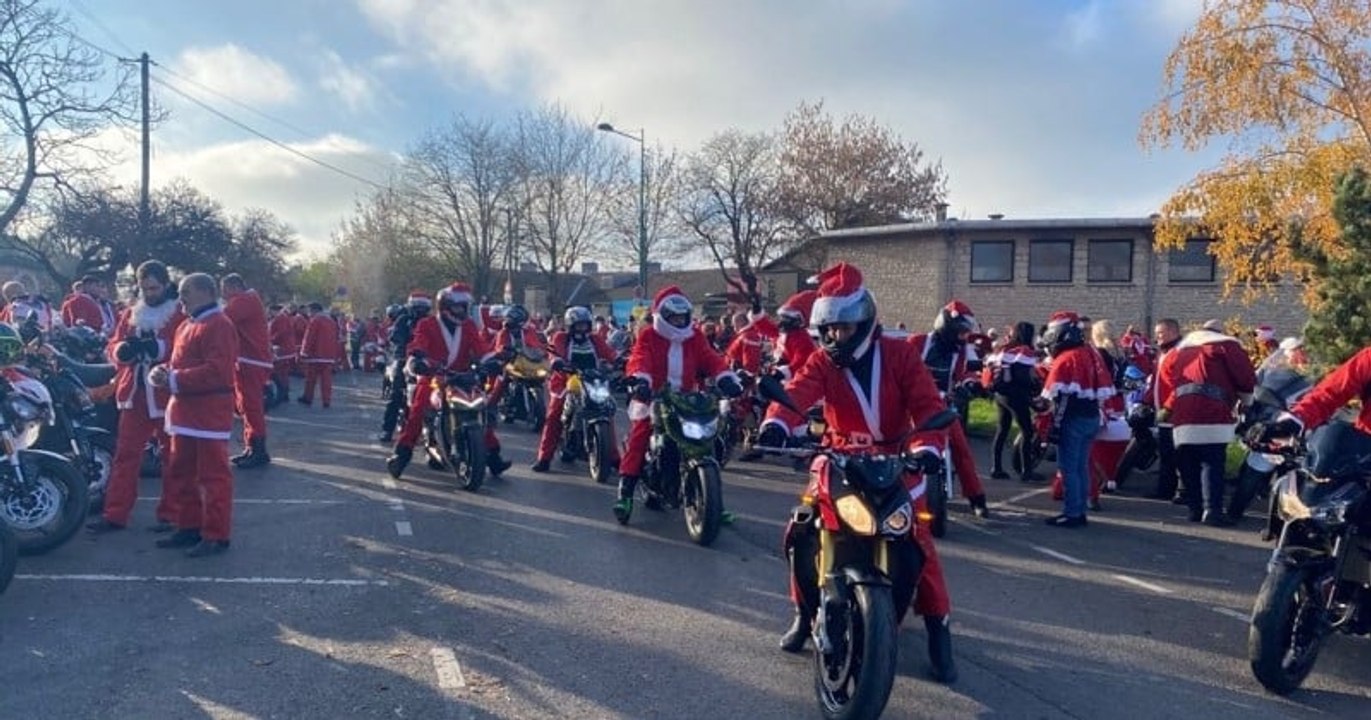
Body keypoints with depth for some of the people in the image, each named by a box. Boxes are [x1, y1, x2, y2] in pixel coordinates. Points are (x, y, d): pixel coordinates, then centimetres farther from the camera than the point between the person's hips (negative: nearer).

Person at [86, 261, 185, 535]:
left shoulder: (181, 315, -6)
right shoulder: (130, 314, 13)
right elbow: (113, 346, 9)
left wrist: (159, 348, -29)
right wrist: (124, 349, -13)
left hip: (168, 396, -5)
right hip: (135, 394, 6)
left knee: (173, 457, 5)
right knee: (125, 453, 8)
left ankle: (170, 513, 14)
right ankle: (115, 514, 14)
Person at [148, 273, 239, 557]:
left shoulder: (219, 325, -13)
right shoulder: (186, 326, 19)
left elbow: (217, 371, -22)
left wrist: (175, 381, -19)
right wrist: (162, 372, 1)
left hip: (209, 415, -10)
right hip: (185, 413, 10)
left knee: (213, 476, -5)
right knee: (182, 474, 16)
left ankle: (216, 536, 1)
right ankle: (189, 528, 27)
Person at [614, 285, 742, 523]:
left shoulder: (695, 337, 11)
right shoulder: (648, 336, -1)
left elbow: (710, 359, -3)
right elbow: (639, 359, -18)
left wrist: (726, 377, -22)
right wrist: (640, 379, -40)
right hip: (652, 398, -4)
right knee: (638, 440, -18)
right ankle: (625, 492, -17)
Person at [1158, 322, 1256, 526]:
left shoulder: (1175, 353, 25)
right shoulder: (1225, 345, 10)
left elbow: (1163, 389, 21)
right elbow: (1246, 379, 4)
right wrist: (1244, 400, 20)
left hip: (1182, 420, 4)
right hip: (1214, 417, -4)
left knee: (1188, 466, 11)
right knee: (1213, 464, -7)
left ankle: (1195, 508, 13)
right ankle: (1212, 510, -14)